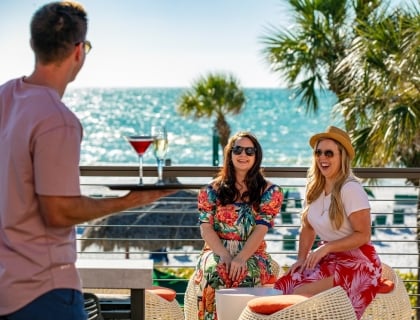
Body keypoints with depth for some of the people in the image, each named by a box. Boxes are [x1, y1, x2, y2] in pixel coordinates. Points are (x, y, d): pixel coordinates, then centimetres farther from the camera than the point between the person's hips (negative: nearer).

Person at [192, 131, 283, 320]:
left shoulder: (269, 191, 5)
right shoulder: (212, 189, 10)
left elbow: (261, 229, -6)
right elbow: (206, 228, 1)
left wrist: (241, 257, -22)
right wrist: (224, 255, -18)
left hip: (252, 253, -1)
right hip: (217, 251, 1)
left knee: (247, 274, -37)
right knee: (214, 271, -36)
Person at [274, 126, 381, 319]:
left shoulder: (350, 189, -17)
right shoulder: (314, 188, 6)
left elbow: (363, 235, -17)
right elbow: (308, 228, 14)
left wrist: (326, 247, -20)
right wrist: (302, 258, 0)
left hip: (356, 262, -7)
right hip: (329, 258, 7)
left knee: (301, 294, -26)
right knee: (281, 287, -13)